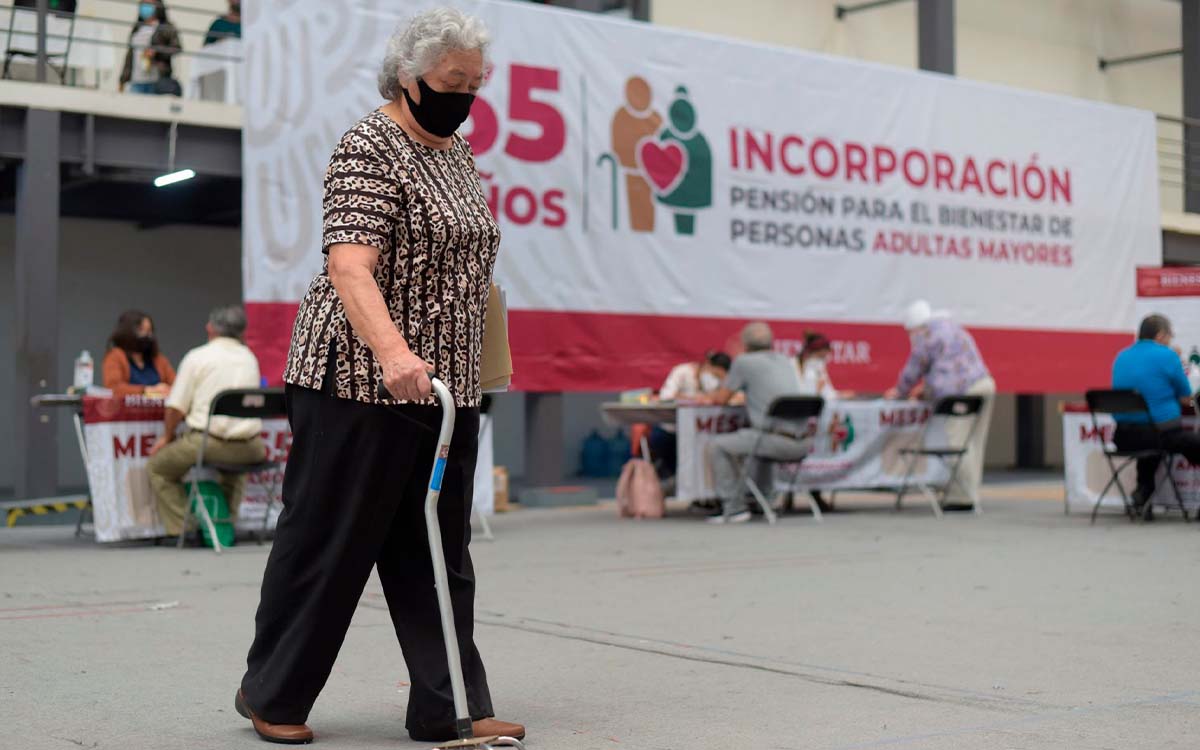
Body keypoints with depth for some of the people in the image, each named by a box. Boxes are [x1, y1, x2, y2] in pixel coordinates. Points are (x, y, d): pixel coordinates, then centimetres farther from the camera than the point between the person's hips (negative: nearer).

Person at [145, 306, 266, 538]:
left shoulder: (197, 357, -2)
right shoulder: (250, 358, 12)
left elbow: (175, 407, -3)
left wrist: (167, 437, 13)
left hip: (208, 441, -5)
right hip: (248, 447, 5)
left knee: (157, 468, 16)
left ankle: (182, 527, 4)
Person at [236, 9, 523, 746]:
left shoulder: (458, 151, 14)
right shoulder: (370, 148, -12)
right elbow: (349, 266, -25)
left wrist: (476, 374, 20)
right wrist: (393, 352, -40)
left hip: (445, 386, 8)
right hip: (360, 381, -8)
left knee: (439, 551, 7)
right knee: (330, 540, 1)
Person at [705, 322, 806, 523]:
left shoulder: (744, 362, 0)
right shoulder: (787, 361, 19)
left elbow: (721, 399, 8)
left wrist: (714, 396, 30)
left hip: (779, 442, -7)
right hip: (801, 444, 7)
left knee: (717, 446, 4)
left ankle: (734, 507, 0)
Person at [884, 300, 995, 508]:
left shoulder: (926, 335, -3)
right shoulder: (953, 328, 26)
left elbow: (913, 369, 4)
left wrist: (900, 392, 19)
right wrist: (926, 388, 40)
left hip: (961, 393, -9)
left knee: (958, 443, -8)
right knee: (974, 444, 9)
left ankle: (963, 496, -9)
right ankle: (971, 494, 11)